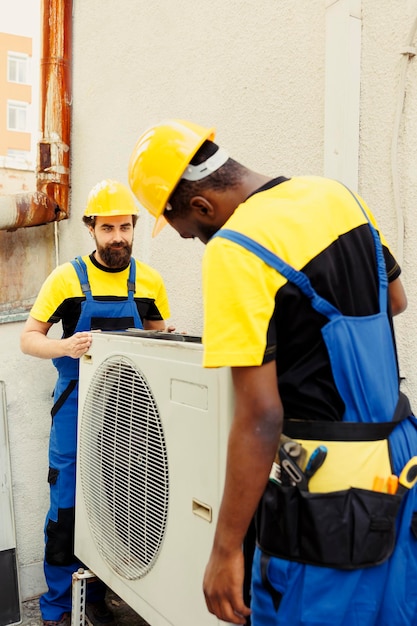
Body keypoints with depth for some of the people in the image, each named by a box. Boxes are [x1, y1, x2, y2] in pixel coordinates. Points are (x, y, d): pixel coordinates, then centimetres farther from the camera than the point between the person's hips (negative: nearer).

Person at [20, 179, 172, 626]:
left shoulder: (149, 281, 3)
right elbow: (29, 338, -5)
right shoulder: (68, 278, -4)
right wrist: (64, 346, -25)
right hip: (78, 407, -2)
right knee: (67, 506, 4)